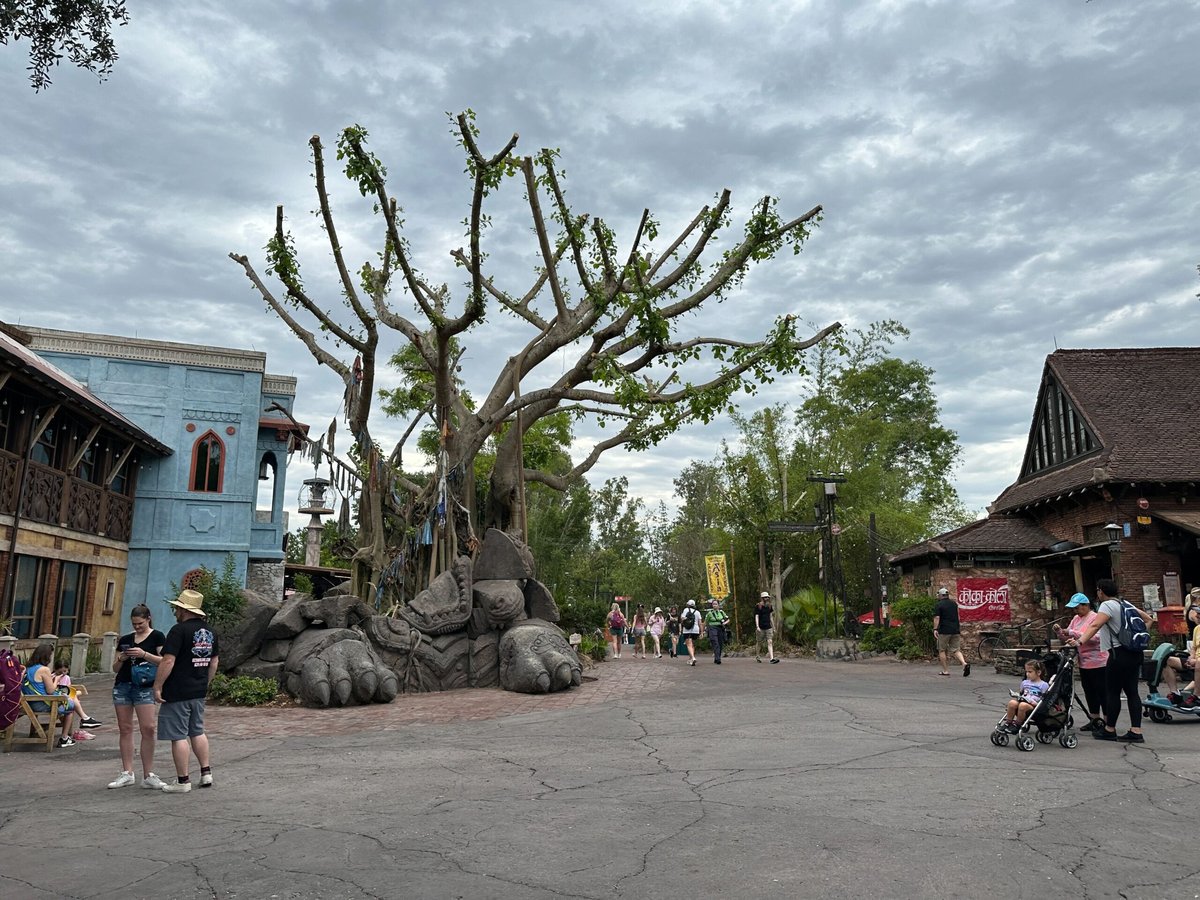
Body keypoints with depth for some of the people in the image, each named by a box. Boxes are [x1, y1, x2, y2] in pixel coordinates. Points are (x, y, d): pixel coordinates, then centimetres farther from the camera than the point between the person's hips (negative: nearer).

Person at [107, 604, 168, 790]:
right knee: (125, 729, 6)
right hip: (122, 686, 5)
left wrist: (144, 654, -19)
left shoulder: (157, 636, 1)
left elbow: (164, 661, -8)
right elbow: (115, 668, 16)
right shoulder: (125, 639, 13)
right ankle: (127, 773, 14)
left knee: (148, 728, -11)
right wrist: (121, 658, -5)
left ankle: (148, 776, -5)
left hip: (144, 687, -4)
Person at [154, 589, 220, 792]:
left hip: (177, 693, -8)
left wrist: (157, 686, -14)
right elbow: (214, 662, 17)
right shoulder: (209, 631, 10)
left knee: (178, 736, 0)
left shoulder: (179, 630, -15)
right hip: (199, 692, 8)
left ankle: (183, 781, 5)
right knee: (197, 732, 19)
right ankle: (206, 773, 21)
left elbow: (168, 661, -20)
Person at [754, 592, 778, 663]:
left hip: (768, 627, 4)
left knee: (770, 642, -9)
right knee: (759, 643, 8)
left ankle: (772, 658, -18)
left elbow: (770, 616, 18)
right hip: (761, 628, -4)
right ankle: (757, 656, 27)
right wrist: (757, 627, -19)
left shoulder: (769, 606, 11)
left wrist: (773, 627, 17)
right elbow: (756, 617, -9)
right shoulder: (758, 606, -5)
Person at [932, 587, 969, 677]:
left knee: (942, 650, 7)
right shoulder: (954, 604, 13)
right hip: (955, 630, 5)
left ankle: (945, 670, 6)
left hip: (944, 631, -5)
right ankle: (965, 663, -19)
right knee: (956, 650, 6)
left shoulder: (939, 605, -6)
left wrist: (935, 629, -17)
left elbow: (937, 618, -15)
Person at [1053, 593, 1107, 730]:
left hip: (1097, 662, -8)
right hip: (1083, 662, 8)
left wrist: (1074, 633, -27)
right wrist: (1060, 632, -4)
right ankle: (1094, 720, 23)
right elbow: (1067, 638, 16)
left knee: (1101, 692, -3)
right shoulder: (1076, 619, 12)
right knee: (1089, 692, 14)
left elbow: (1095, 637, -26)